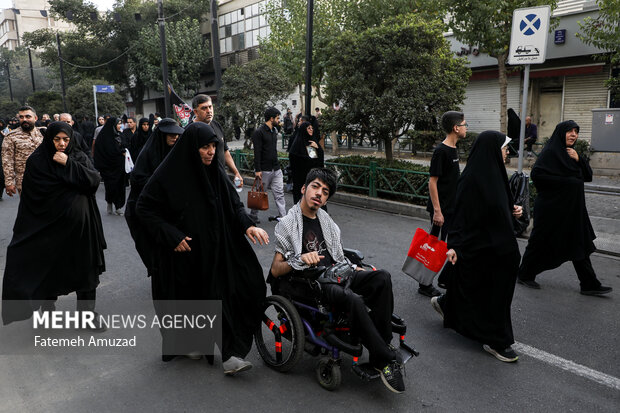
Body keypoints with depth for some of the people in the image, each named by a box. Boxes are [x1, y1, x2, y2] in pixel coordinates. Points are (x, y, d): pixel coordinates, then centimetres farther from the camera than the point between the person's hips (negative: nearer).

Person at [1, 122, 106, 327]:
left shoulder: (79, 158, 3)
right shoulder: (37, 161, -3)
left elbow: (95, 180, -11)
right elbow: (34, 195, -11)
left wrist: (68, 164, -18)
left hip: (79, 225, 2)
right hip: (49, 225, -1)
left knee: (85, 270, 5)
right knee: (48, 270, 11)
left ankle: (87, 314, 17)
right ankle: (48, 307, 33)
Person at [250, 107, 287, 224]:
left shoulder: (274, 131, 14)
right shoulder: (259, 132, -12)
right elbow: (257, 153, -16)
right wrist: (257, 170, -20)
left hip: (276, 169, 7)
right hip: (264, 169, -7)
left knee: (279, 193, 3)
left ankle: (283, 216, 5)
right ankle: (253, 215, 20)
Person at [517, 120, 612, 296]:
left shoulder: (571, 152, 13)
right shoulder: (551, 151, -12)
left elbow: (588, 176, 10)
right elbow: (537, 174, -25)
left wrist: (578, 159, -6)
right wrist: (564, 181, -20)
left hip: (572, 207, 8)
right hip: (552, 207, -8)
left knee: (579, 245, 10)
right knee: (542, 242, 3)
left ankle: (589, 284, 17)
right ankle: (525, 275, 20)